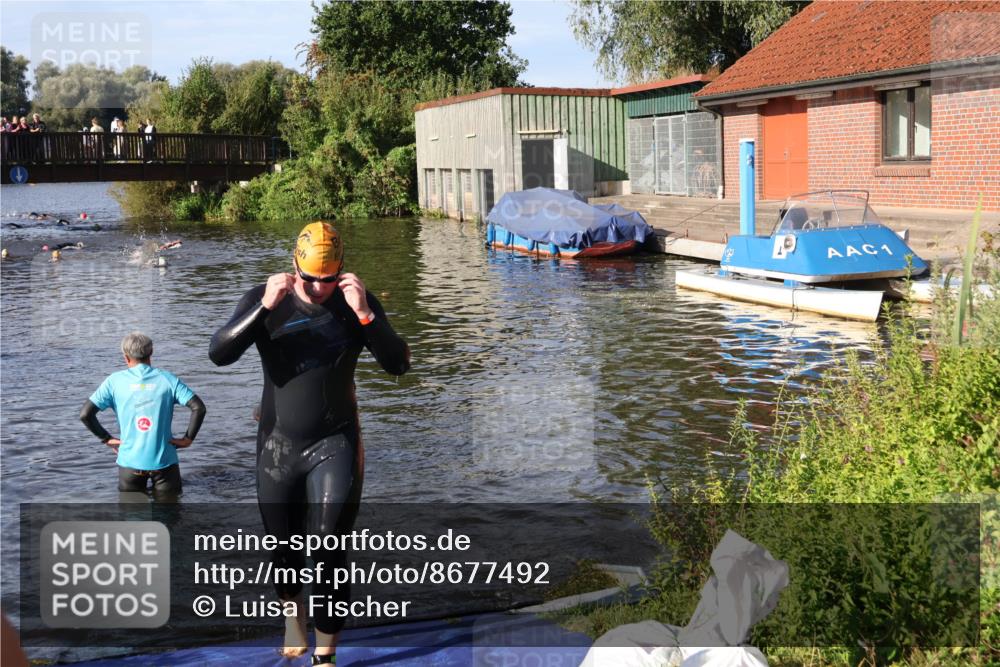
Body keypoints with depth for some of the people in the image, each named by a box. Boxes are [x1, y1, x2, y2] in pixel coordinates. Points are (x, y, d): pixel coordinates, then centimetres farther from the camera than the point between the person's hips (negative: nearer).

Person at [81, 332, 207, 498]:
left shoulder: (114, 381, 0)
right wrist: (188, 439, 0)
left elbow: (85, 414, -4)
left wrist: (106, 438, 6)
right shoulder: (167, 379, 0)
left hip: (129, 461, 0)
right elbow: (199, 408, -9)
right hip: (164, 461, 0)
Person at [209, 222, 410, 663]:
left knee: (329, 552, -8)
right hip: (278, 446, 1)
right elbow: (219, 354, -17)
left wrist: (364, 315, -28)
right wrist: (264, 308, -29)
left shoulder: (356, 302, -5)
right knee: (284, 550, 15)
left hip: (335, 444, -1)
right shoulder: (264, 300, -6)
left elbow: (398, 365, -13)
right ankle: (294, 610, 46)